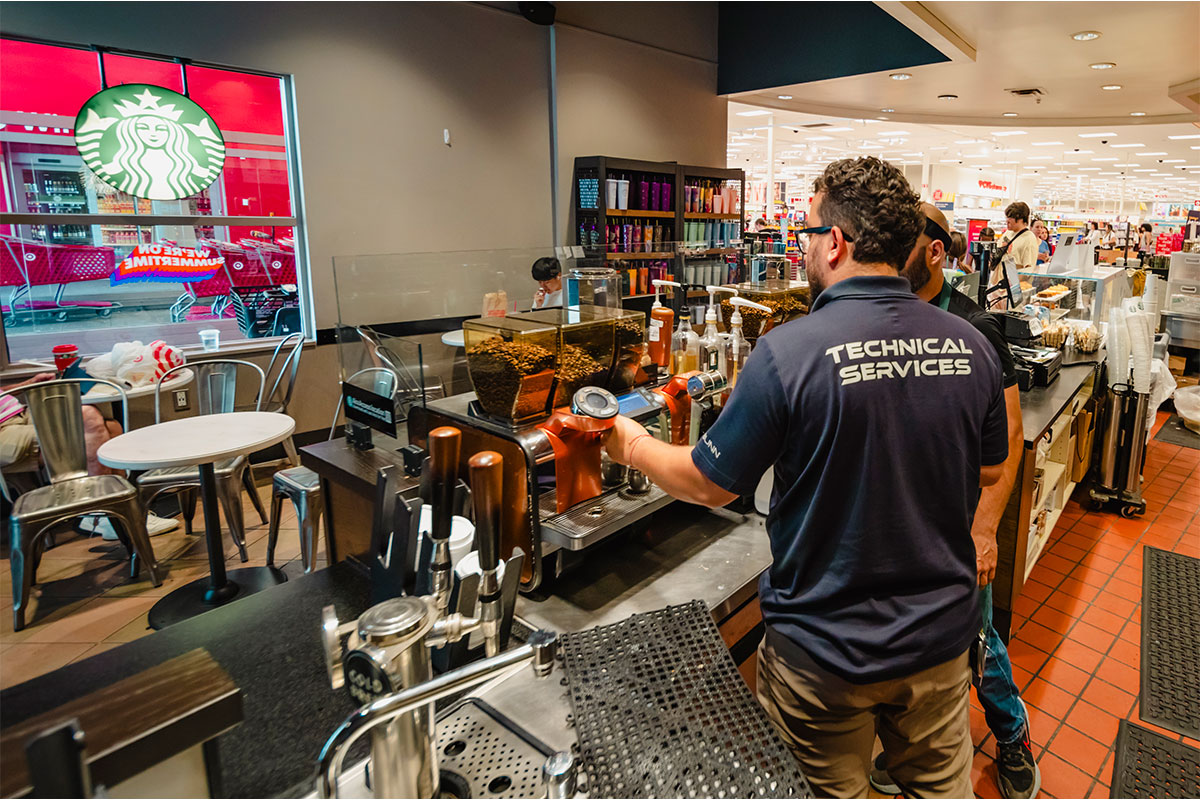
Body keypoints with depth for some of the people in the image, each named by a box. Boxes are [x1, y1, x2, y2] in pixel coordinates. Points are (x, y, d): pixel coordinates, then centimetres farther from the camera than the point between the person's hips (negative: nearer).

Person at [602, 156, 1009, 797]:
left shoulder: (786, 353, -24)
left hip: (824, 645, -4)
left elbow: (707, 484, -13)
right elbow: (988, 471, 7)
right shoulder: (970, 346, -8)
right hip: (941, 634, 5)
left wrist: (632, 445, 4)